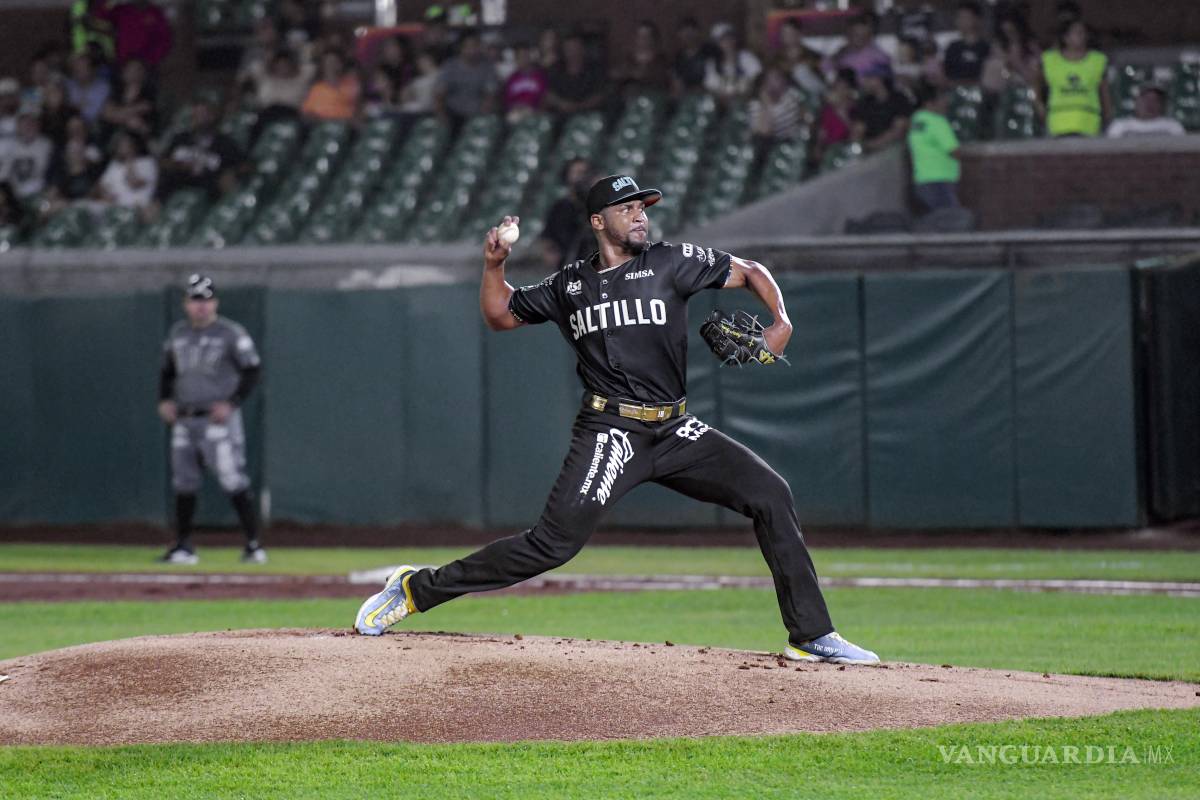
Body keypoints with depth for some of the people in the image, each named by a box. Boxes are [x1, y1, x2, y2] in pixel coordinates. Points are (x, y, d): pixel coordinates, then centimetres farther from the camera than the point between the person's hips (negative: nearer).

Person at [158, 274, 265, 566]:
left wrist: (232, 403, -16)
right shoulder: (178, 333, 13)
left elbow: (252, 370, -7)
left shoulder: (231, 333, -5)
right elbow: (167, 370, 23)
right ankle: (183, 547, 14)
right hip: (184, 421, 6)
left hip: (218, 419, -6)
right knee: (183, 483, 7)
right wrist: (164, 400, 7)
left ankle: (254, 545, -9)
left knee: (234, 482, -11)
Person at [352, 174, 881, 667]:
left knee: (769, 493, -11)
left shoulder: (671, 263, 8)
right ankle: (417, 589, -7)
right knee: (555, 541, -17)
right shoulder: (569, 284, 12)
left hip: (676, 432, 2)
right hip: (609, 433, -2)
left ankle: (810, 637, -4)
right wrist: (493, 265, 9)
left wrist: (780, 323, -2)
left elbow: (751, 272, 15)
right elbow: (500, 316, 25)